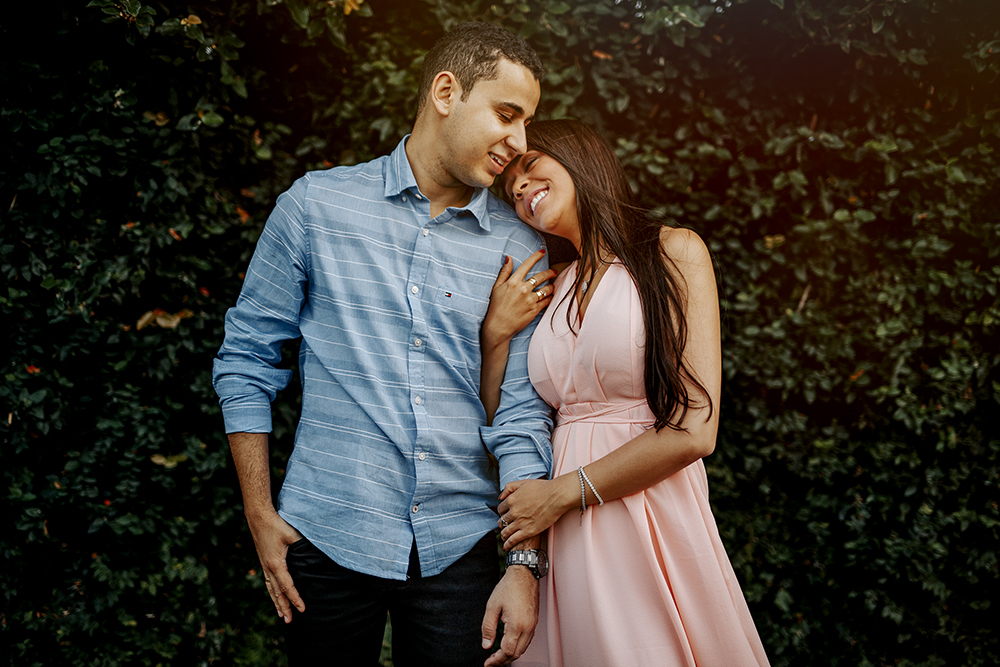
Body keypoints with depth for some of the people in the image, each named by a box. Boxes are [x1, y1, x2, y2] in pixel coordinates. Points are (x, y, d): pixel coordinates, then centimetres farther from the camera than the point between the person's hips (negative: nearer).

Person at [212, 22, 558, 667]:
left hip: (458, 546, 1)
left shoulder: (521, 247, 2)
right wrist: (260, 515, 0)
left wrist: (526, 563, -6)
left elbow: (521, 413, 0)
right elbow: (247, 358, 3)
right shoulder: (316, 204, -2)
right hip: (327, 538, -1)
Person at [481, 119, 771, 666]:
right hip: (565, 541, 4)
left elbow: (692, 432, -12)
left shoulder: (673, 252, -3)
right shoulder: (549, 289, 13)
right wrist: (496, 333, 1)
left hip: (652, 520, -4)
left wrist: (563, 493, -8)